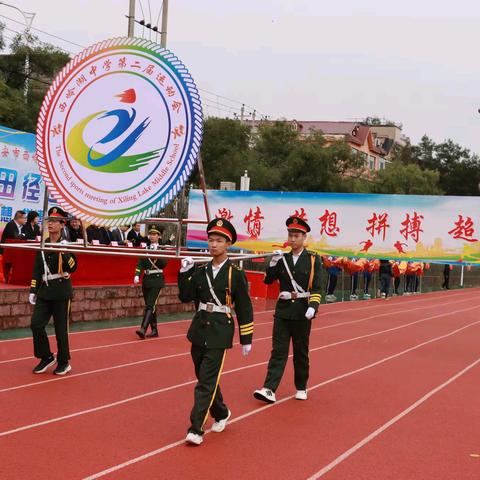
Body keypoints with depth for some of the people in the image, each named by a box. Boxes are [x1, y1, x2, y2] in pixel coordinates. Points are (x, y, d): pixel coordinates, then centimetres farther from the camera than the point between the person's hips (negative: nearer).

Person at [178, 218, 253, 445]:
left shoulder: (236, 274, -7)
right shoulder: (200, 271, 7)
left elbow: (244, 309, -4)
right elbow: (186, 297, 4)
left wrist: (246, 339, -3)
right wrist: (185, 273, -7)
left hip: (219, 334, -5)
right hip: (199, 330, 6)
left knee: (207, 380, -9)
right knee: (205, 377, 16)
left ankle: (196, 429, -5)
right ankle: (221, 414, 37)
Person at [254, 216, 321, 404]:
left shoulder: (313, 259, -2)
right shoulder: (282, 258, 7)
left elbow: (317, 287, -6)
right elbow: (268, 280, 4)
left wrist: (313, 306, -20)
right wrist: (273, 262, -10)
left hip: (302, 312, -2)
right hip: (283, 311, 2)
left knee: (301, 352, 9)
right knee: (278, 351, -3)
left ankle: (301, 388, 23)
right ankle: (269, 389, -10)